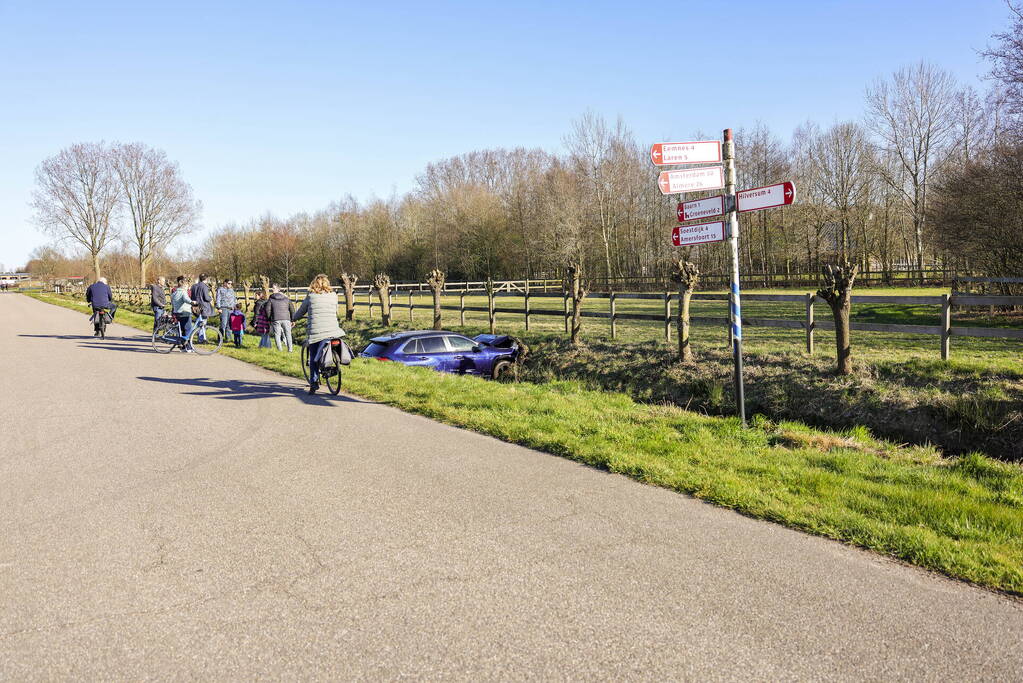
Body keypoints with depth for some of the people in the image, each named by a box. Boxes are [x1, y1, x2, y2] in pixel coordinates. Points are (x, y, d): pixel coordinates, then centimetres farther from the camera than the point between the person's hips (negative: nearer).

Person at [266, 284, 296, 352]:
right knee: (288, 334, 9)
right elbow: (292, 309, 11)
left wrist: (269, 319, 10)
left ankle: (279, 349, 1)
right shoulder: (286, 298, 13)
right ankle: (290, 349, 6)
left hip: (276, 319, -2)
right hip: (286, 319, 2)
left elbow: (268, 310, 0)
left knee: (277, 334, 5)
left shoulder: (271, 299, 6)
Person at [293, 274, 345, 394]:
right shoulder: (333, 295, 10)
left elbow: (301, 311, 14)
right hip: (332, 330, 2)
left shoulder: (311, 296, 4)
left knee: (313, 359, 6)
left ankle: (314, 383, 4)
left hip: (315, 331, -1)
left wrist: (293, 318, 34)